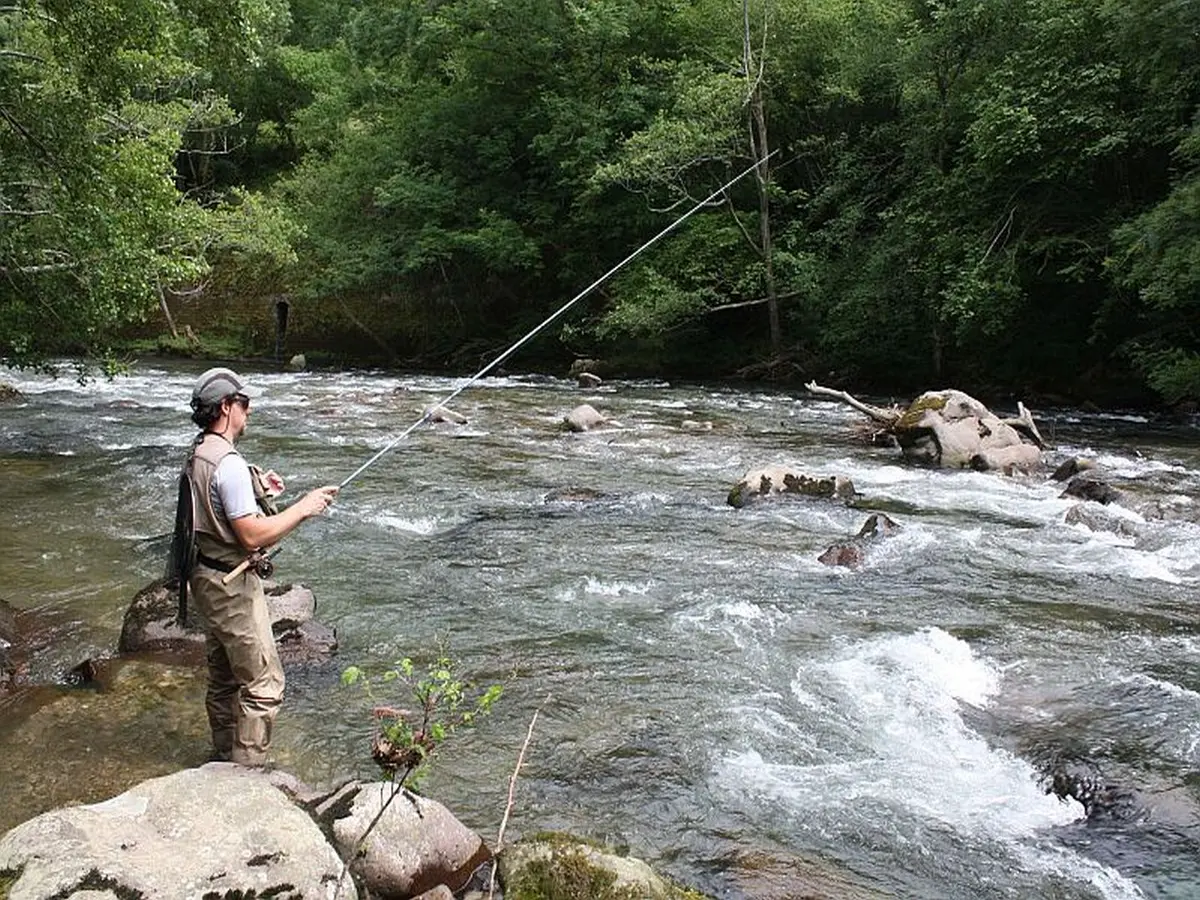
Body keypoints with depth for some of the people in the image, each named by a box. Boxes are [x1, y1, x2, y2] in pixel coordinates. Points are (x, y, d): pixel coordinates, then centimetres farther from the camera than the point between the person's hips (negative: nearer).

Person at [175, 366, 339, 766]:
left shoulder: (198, 455, 9)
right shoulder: (228, 462, -22)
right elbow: (253, 535, -25)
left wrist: (255, 489, 15)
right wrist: (304, 508, -17)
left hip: (208, 581, 10)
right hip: (232, 586, -10)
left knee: (224, 679, 21)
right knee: (263, 684, -3)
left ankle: (225, 759, 33)